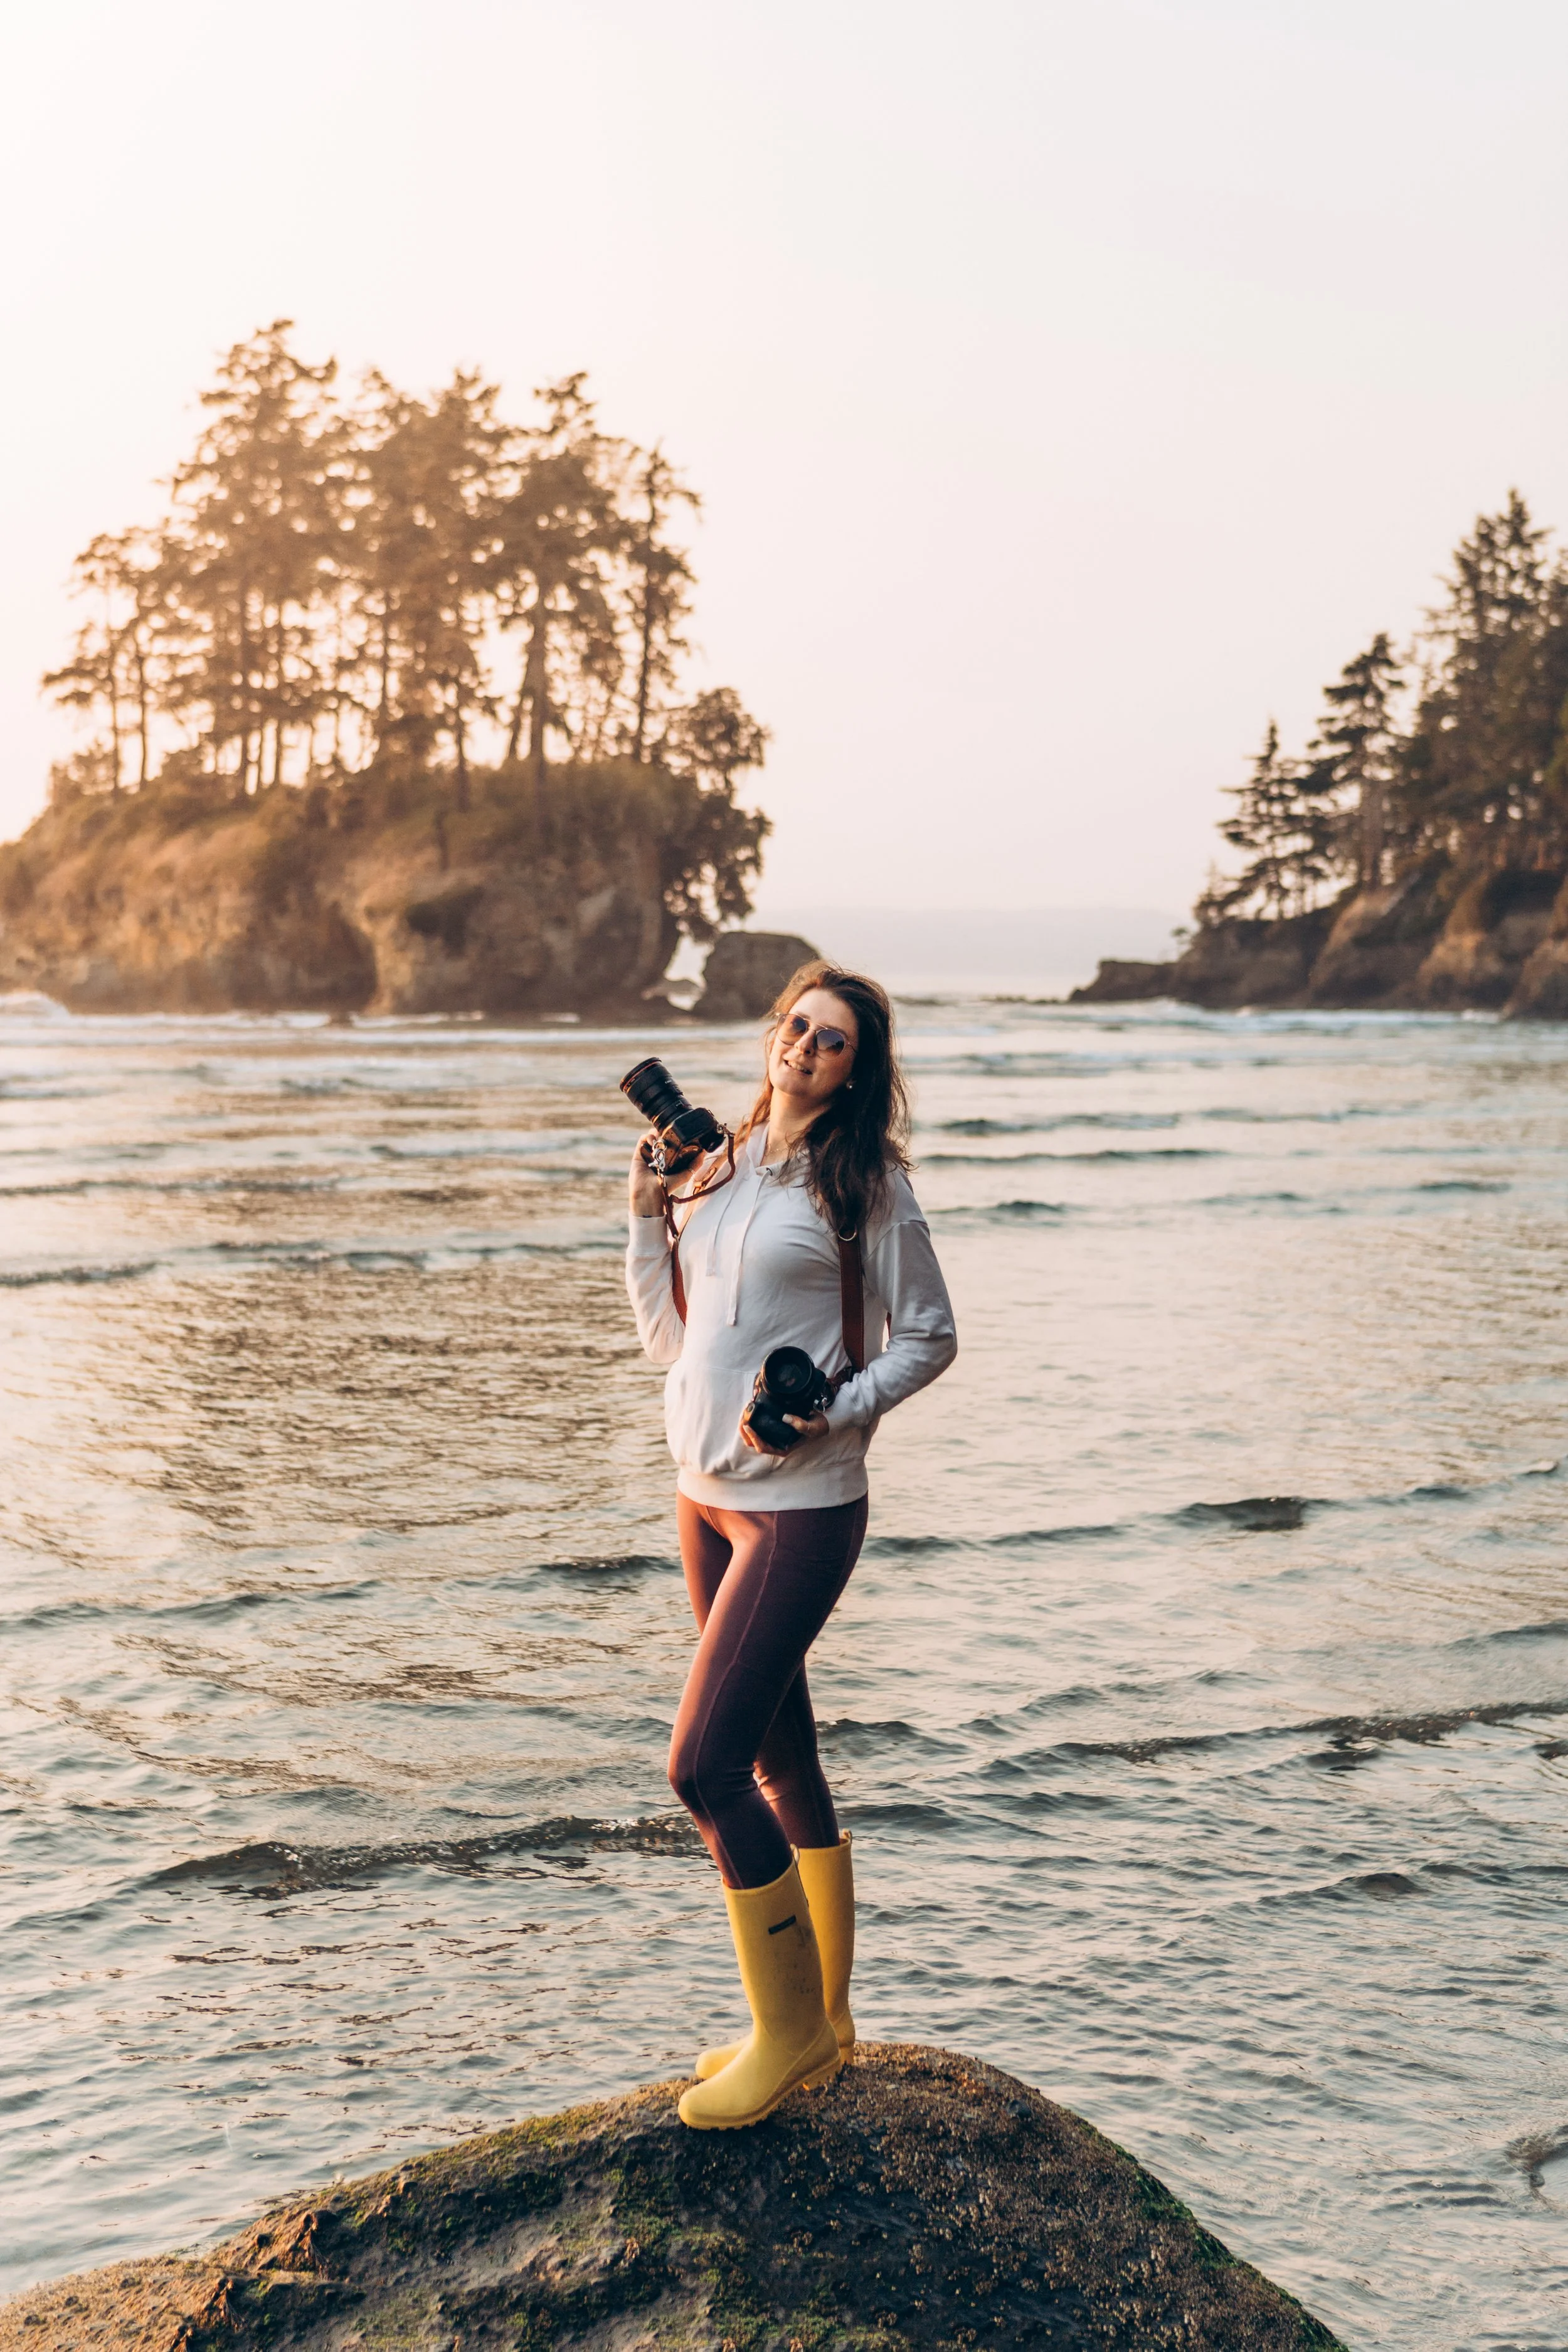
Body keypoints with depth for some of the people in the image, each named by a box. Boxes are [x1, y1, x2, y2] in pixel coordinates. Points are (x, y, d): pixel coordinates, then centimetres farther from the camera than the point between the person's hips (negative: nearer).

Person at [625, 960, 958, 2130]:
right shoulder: (720, 1170, 11)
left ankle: (790, 2027, 4)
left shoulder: (866, 1182, -6)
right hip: (709, 1496, 7)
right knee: (782, 1766, 14)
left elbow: (930, 1337, -3)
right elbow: (668, 1337, 12)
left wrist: (832, 1414, -16)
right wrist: (649, 1213, 4)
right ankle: (826, 2019, 26)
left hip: (802, 1506, -7)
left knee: (704, 1765, -12)